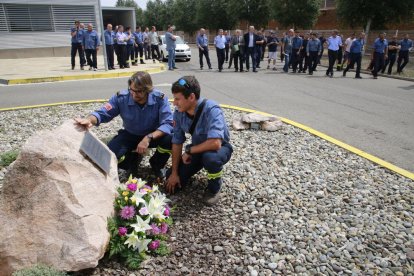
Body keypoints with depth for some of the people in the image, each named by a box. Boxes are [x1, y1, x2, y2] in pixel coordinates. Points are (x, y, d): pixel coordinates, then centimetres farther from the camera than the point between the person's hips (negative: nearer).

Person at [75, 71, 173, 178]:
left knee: (170, 140, -34)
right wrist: (89, 120, -38)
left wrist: (148, 138, -43)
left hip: (154, 135, -1)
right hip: (130, 135, 2)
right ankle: (134, 159, 14)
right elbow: (102, 113, -14)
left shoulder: (159, 98, -26)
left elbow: (168, 124, -30)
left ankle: (156, 165, 1)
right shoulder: (121, 97, -20)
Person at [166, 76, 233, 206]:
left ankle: (214, 188, -7)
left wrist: (189, 150, -28)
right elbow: (177, 142, -8)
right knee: (172, 181, -2)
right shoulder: (179, 112, -16)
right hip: (197, 148, 5)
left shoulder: (211, 110, -33)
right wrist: (174, 173, -7)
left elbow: (215, 143, -44)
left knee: (210, 157, -40)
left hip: (220, 148, -5)